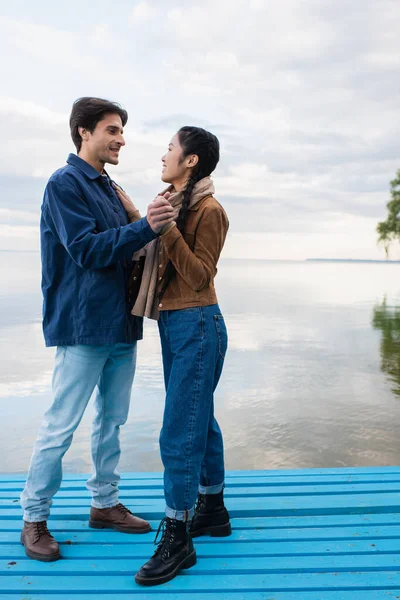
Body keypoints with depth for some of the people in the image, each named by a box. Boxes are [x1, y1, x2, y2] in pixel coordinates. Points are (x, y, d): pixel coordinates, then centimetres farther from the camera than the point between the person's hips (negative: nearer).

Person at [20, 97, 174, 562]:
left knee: (112, 420, 15)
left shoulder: (109, 188, 16)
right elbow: (86, 249, -18)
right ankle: (34, 518, 17)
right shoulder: (65, 183, -8)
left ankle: (105, 503, 30)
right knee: (61, 426, 0)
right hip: (82, 326, -8)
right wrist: (145, 228, -26)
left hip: (121, 323, 8)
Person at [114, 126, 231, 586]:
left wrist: (167, 229, -22)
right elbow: (151, 257, 14)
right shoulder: (171, 202, 13)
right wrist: (136, 217, 10)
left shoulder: (209, 210, -13)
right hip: (172, 323, 9)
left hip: (197, 325, -9)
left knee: (179, 433, -6)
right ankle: (212, 511, 32)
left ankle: (177, 540, 6)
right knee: (198, 420, 17)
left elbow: (200, 277, -17)